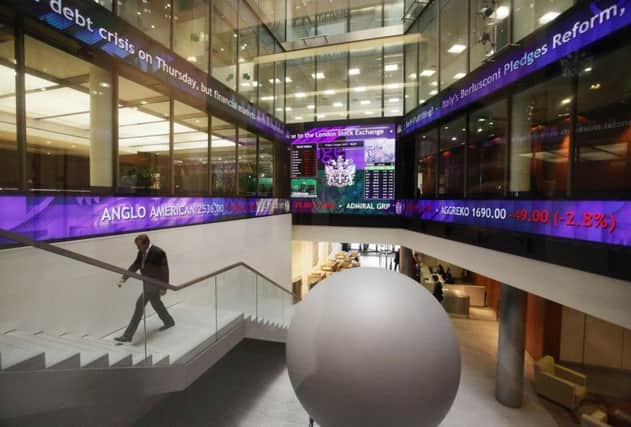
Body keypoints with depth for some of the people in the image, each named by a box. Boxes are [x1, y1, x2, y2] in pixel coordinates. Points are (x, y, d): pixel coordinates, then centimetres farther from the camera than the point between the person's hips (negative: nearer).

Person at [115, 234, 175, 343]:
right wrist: (123, 278, -2)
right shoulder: (141, 253, 2)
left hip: (155, 284, -9)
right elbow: (134, 266, 8)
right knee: (156, 303, 22)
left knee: (140, 305, -7)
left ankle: (128, 335, 3)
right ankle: (169, 322, 41)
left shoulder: (157, 252, -23)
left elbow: (164, 271, -20)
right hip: (147, 283, 9)